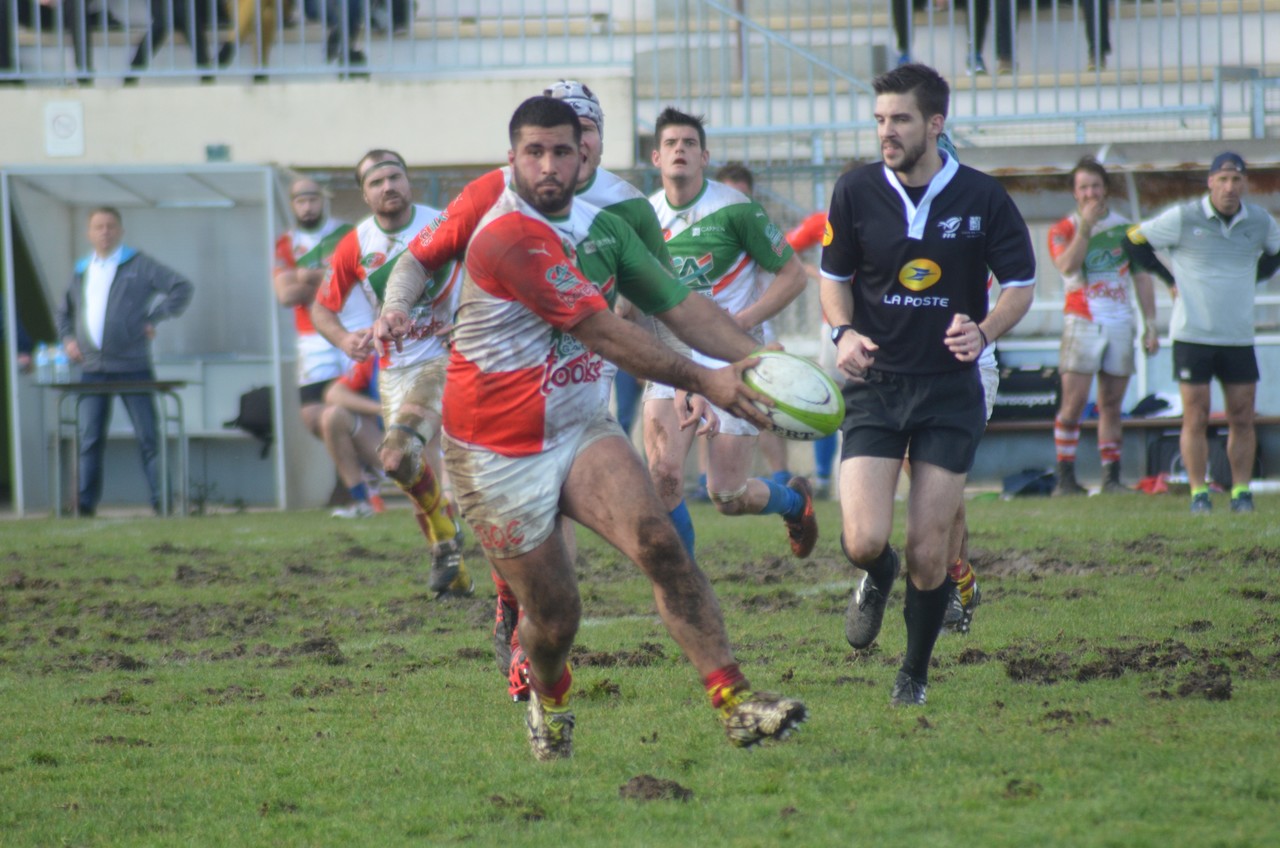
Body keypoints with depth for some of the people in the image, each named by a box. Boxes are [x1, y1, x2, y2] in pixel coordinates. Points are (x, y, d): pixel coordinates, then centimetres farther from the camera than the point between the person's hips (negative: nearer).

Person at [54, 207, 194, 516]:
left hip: (132, 366, -4)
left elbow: (182, 288, -3)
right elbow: (64, 312, 30)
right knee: (89, 438, -1)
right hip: (92, 368, 4)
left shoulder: (139, 265, 2)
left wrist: (155, 318, -7)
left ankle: (162, 501, 1)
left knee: (148, 437, -2)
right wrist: (67, 338, 12)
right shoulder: (82, 271, 16)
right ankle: (85, 505, 0)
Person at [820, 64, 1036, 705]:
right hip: (875, 383, 1)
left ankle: (914, 676, 20)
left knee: (929, 553, -3)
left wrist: (982, 332, -16)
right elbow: (834, 278, 12)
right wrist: (843, 332, -9)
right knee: (863, 542, -14)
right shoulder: (856, 193, -1)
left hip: (950, 388, -1)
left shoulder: (982, 198, -5)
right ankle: (876, 579, 24)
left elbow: (1020, 285, 4)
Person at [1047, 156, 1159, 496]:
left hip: (1120, 324, 3)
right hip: (1082, 324, -3)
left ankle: (1111, 477, 6)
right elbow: (1067, 265, -16)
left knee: (1111, 405, 4)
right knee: (1074, 401, -10)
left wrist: (1150, 325, 8)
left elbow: (1141, 278, 14)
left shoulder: (1126, 228, 11)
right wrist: (1086, 226, -17)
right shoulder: (1063, 230, 4)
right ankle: (1065, 477, -8)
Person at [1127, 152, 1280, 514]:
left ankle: (1241, 492, 9)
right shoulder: (1183, 218, -7)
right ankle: (1198, 494, 3)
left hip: (1239, 337, 3)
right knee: (1195, 418, -3)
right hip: (1192, 335, -3)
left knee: (1242, 419, 1)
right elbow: (1135, 240, 2)